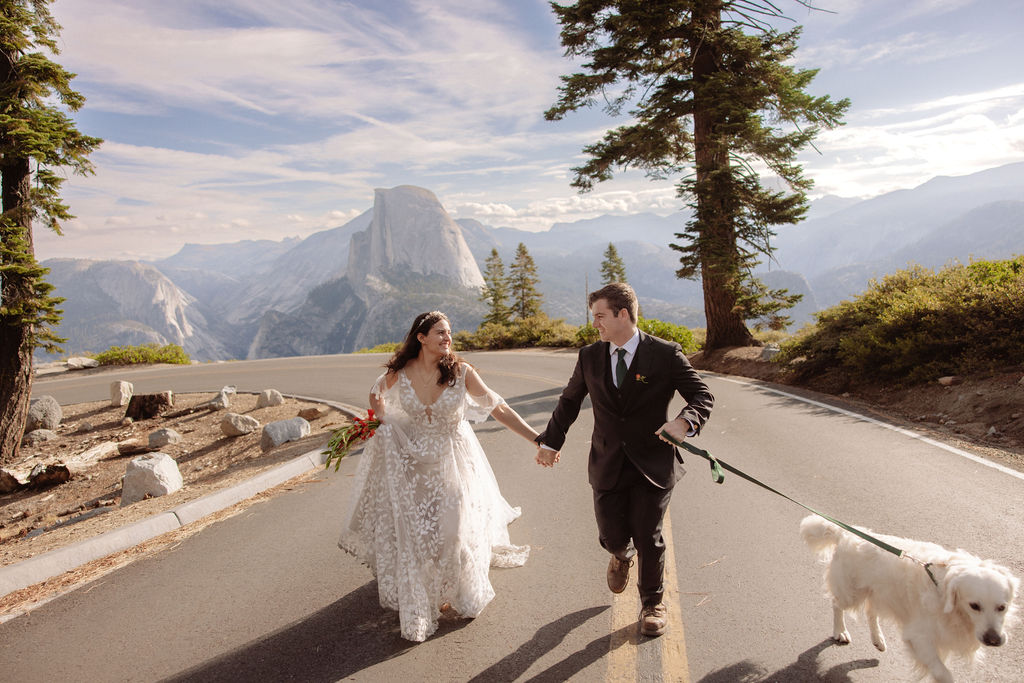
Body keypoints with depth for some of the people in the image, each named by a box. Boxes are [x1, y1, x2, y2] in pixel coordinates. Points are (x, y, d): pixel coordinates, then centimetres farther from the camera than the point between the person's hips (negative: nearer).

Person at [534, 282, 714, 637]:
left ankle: (653, 604, 31)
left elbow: (702, 395, -6)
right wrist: (550, 441, 19)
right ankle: (622, 556, 44)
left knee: (648, 538, 4)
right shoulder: (590, 357, 2)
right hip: (608, 465, 3)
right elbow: (569, 401, 16)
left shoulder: (665, 354, -9)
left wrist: (685, 422, -27)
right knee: (612, 535, 4)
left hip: (653, 465, -2)